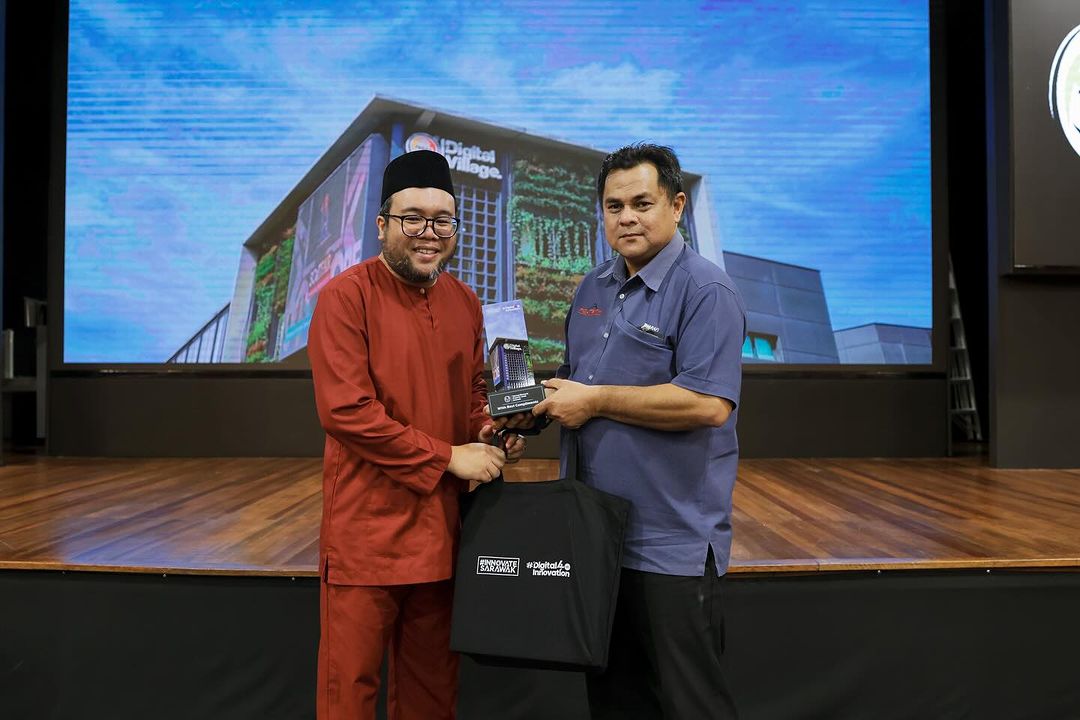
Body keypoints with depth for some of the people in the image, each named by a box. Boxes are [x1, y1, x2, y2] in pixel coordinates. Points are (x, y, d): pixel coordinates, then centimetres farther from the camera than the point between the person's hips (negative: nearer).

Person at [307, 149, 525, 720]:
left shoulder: (465, 302, 8)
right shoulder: (345, 297, -12)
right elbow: (345, 410, -19)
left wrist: (489, 430, -3)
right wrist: (448, 456, -17)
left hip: (442, 522, 6)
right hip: (369, 523, -5)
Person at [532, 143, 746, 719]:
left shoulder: (704, 290, -13)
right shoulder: (593, 288, 12)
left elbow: (709, 405, -25)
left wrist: (596, 401, -19)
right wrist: (538, 403, 2)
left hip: (673, 542, -7)